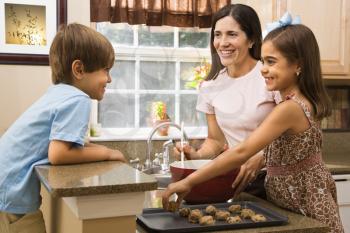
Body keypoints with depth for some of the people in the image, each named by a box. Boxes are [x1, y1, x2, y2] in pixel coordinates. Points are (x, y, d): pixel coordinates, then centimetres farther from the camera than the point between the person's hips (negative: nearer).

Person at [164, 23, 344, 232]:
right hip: (305, 207, 8)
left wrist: (188, 182, -32)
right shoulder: (304, 102, 3)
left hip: (306, 211, -8)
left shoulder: (289, 108, -25)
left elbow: (241, 152, -32)